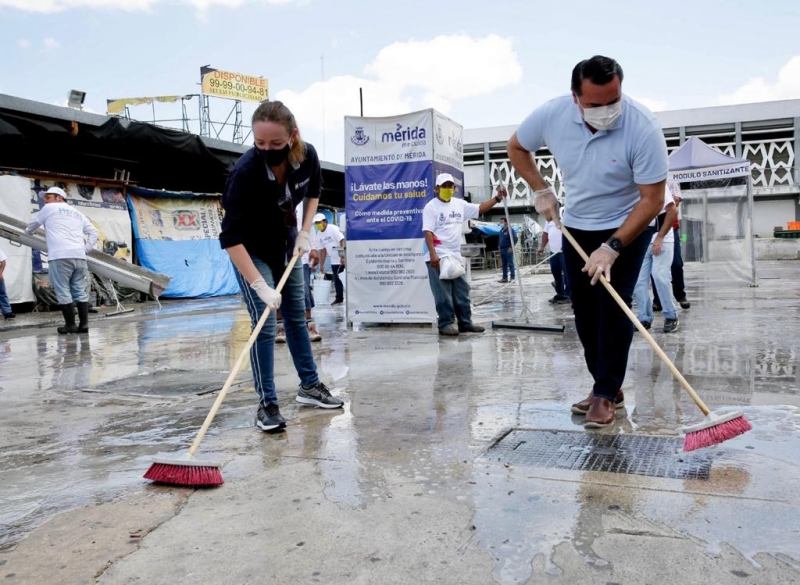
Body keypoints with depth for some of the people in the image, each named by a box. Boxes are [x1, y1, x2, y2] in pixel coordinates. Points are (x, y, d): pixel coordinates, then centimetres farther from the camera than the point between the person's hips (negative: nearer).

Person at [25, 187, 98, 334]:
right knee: (80, 291, 5)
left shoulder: (49, 208, 12)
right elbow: (94, 232, 21)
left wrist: (27, 231, 47)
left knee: (63, 292, -3)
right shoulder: (77, 213, 26)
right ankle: (84, 324, 2)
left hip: (60, 256, -5)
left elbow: (33, 224, 27)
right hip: (79, 256, 5)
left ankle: (70, 325, -3)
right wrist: (86, 249, 15)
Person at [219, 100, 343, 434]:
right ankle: (267, 404, 0)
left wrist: (304, 232, -6)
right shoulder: (245, 171, -35)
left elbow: (313, 192, 4)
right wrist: (259, 285, -41)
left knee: (297, 315, 12)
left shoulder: (307, 156, -21)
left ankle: (309, 386, 26)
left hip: (286, 244, 5)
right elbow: (231, 237, -36)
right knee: (265, 324, -10)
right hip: (251, 251, -5)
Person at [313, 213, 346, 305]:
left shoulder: (333, 229, -14)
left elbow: (342, 242, -20)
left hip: (343, 258, -7)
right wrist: (321, 265, 10)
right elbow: (322, 250, 13)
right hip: (334, 260, 7)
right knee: (336, 280, 10)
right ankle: (339, 298, 20)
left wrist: (343, 256, -27)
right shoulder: (319, 235, 8)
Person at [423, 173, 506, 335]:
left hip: (455, 256, 7)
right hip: (438, 257, -7)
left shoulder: (460, 204, 13)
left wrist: (497, 198, 7)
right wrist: (433, 254, -23)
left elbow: (480, 209, 19)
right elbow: (428, 232, -14)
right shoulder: (431, 206, -7)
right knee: (443, 294, -5)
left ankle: (465, 323, 18)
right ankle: (445, 324, 2)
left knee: (462, 292, 11)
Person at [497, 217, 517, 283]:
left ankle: (512, 278, -5)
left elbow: (515, 238, -15)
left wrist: (511, 247, -16)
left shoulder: (510, 230, -9)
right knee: (504, 264, 10)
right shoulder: (501, 231, 16)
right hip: (502, 250, 8)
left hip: (508, 250, -8)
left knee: (510, 264, -6)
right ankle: (504, 278, 14)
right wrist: (499, 245, 18)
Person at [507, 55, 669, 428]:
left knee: (613, 305, -12)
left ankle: (606, 394, -2)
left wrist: (612, 247, -30)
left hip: (626, 227, -4)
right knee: (584, 310, 7)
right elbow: (517, 147, 3)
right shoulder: (552, 114, -19)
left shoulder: (643, 127, -28)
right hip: (576, 226, 4)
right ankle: (606, 385, 20)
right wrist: (541, 191, -6)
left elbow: (652, 199, -25)